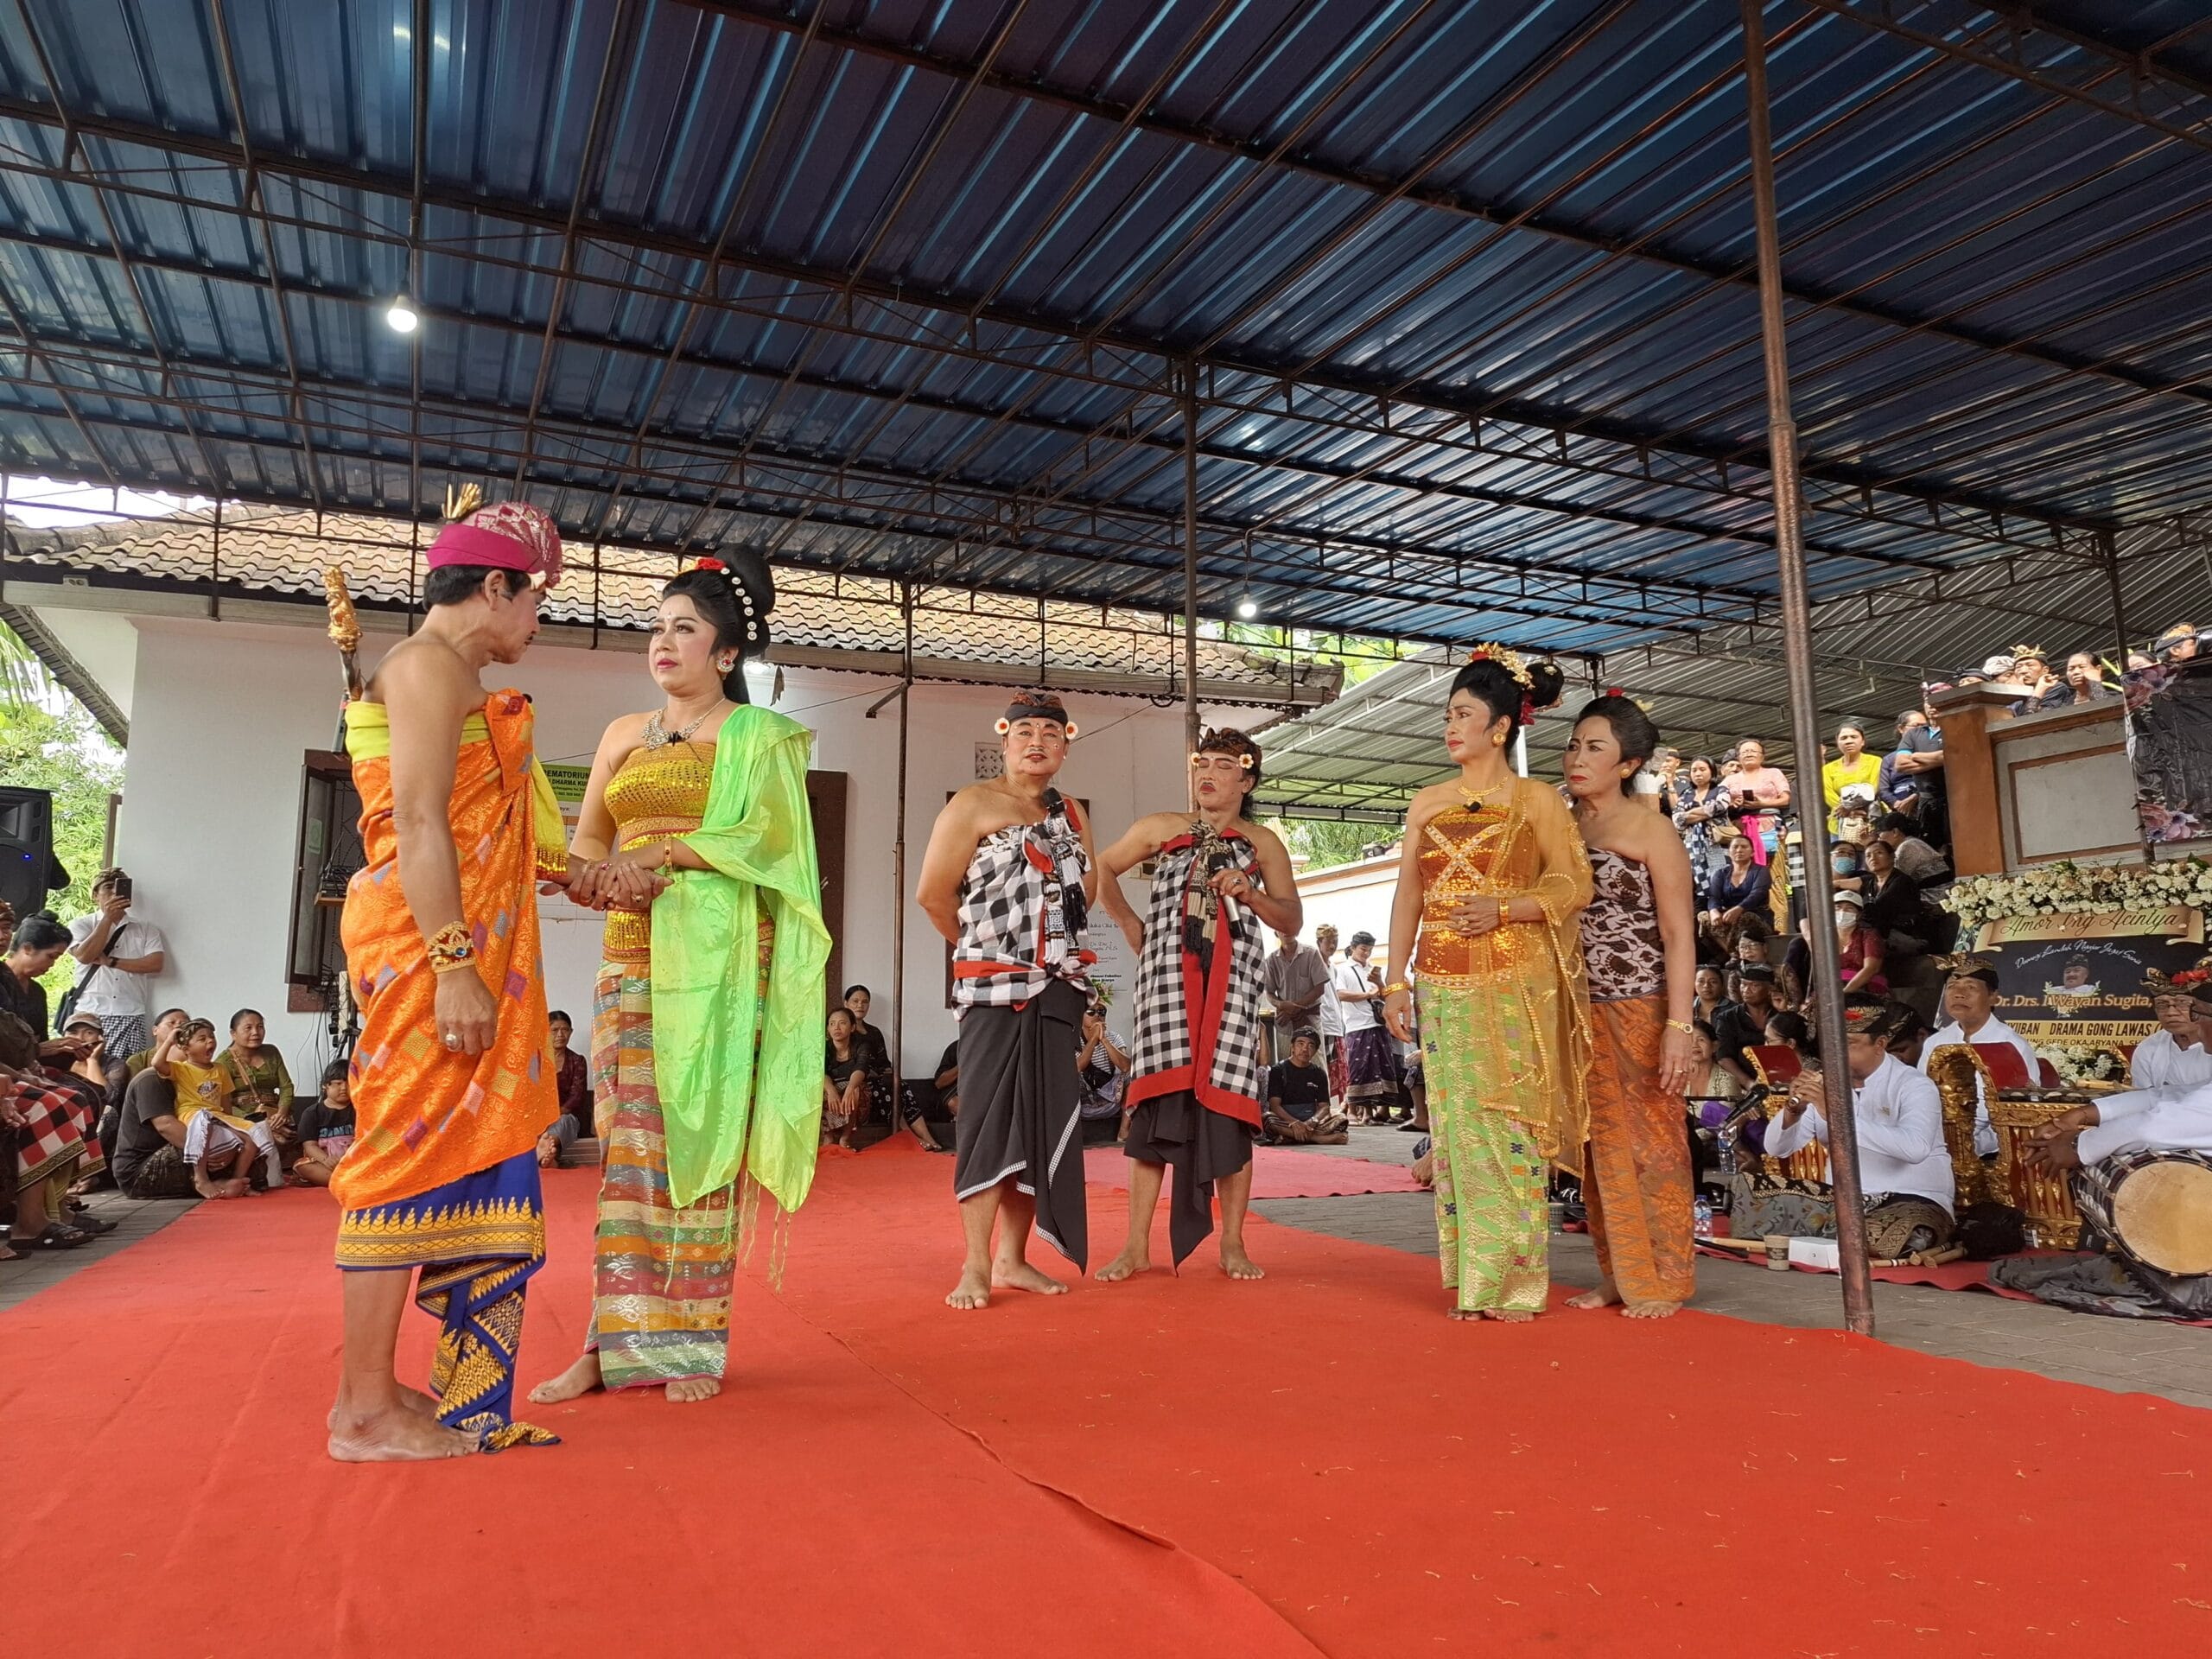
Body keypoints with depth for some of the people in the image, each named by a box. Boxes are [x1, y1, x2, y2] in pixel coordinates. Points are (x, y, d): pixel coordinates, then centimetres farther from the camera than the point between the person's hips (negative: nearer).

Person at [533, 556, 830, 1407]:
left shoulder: (758, 735, 5)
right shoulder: (624, 734, 18)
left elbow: (769, 833, -8)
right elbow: (586, 839, 16)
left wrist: (660, 852, -15)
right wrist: (610, 874, -7)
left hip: (719, 954, -4)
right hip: (630, 951, 4)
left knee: (701, 1134, -3)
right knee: (626, 1138, 2)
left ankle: (694, 1340, 4)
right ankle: (616, 1338, 8)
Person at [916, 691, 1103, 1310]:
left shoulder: (1071, 815, 15)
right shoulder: (973, 804, -3)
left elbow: (1086, 889, 22)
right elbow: (933, 892, -7)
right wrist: (979, 943, 5)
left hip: (1059, 986, 6)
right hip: (994, 986, -6)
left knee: (1043, 1120, 6)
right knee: (989, 1118, -7)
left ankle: (1013, 1259, 14)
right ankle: (975, 1267, -2)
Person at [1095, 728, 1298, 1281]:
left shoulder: (1262, 843, 15)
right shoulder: (1160, 827, 14)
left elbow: (1292, 921, 11)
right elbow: (1103, 870, 22)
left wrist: (1250, 893, -7)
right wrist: (1131, 926, 12)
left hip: (1233, 976, 1)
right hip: (1168, 972, 0)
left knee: (1227, 1100, -5)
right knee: (1159, 1098, -8)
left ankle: (1232, 1245, 6)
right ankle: (1137, 1246, -4)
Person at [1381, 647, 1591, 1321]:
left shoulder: (1535, 799, 2)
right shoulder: (1427, 804, 12)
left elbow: (1574, 885, -2)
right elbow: (1407, 895, 11)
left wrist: (1504, 909, -17)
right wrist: (1396, 980, 5)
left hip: (1515, 986, -4)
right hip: (1444, 987, 4)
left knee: (1509, 1126, -3)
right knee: (1457, 1127, 4)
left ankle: (1515, 1281, 9)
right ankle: (1471, 1282, 13)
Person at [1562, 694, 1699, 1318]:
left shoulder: (1651, 832, -5)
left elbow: (1680, 936, -8)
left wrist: (1680, 1026, -16)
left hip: (1643, 1010, -5)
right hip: (1581, 1013, 5)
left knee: (1651, 1141, 2)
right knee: (1601, 1144, 9)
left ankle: (1663, 1280, 14)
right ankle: (1618, 1275, 20)